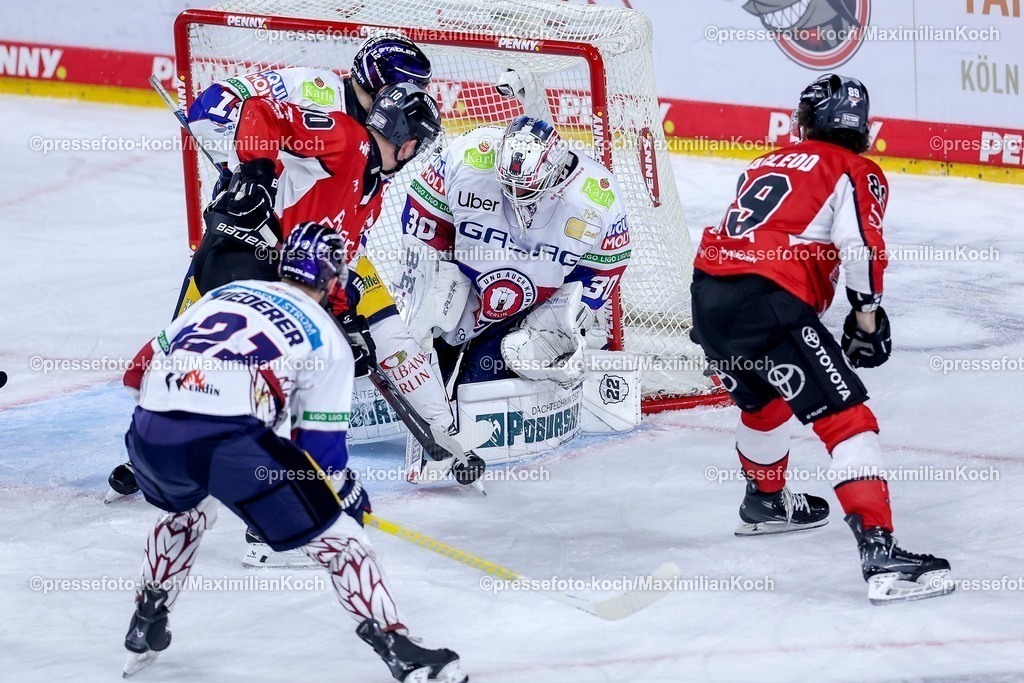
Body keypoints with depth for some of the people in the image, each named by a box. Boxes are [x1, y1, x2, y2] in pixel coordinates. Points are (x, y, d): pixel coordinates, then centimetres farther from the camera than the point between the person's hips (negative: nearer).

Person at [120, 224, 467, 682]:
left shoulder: (223, 294, 27)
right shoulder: (326, 339, 14)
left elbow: (142, 368, 29)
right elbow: (320, 445, 10)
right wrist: (349, 494, 28)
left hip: (148, 436, 6)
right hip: (227, 442, -6)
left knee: (189, 510, 39)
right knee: (334, 531, 6)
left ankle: (144, 630, 41)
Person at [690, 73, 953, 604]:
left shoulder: (769, 164, 29)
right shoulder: (857, 173, 8)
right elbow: (859, 243, -8)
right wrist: (867, 313, 5)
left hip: (707, 294, 7)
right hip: (768, 302, -7)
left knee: (763, 401, 35)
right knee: (846, 417, -9)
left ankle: (765, 501, 57)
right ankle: (879, 552, -23)